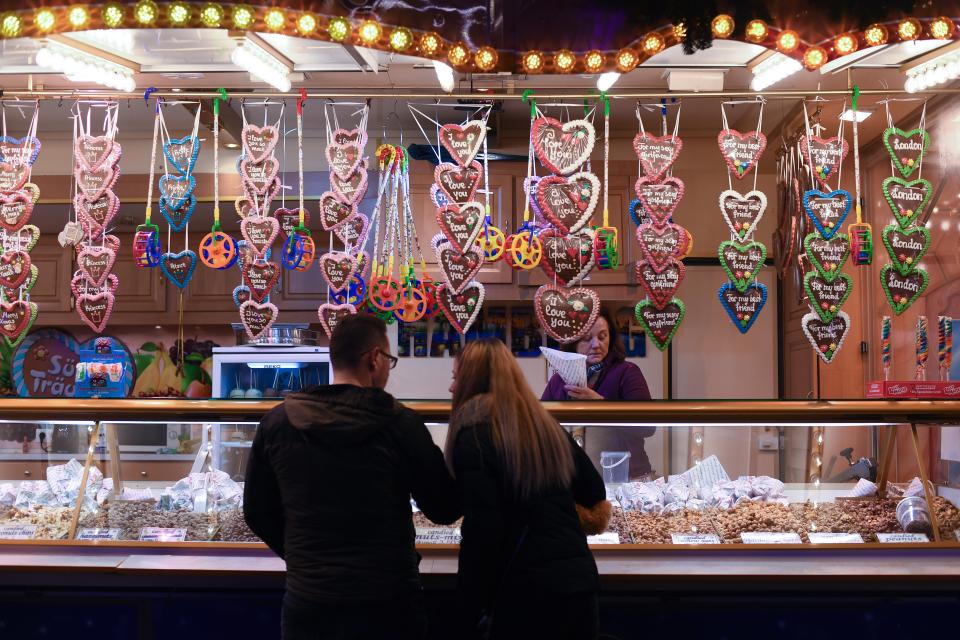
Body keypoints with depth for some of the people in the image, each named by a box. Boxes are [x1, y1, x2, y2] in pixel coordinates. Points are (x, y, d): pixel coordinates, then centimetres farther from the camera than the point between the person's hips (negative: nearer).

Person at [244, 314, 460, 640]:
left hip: (308, 600, 2)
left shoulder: (276, 422, -3)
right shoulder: (400, 423, -12)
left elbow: (257, 512, 6)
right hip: (388, 601, -2)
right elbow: (445, 511, -4)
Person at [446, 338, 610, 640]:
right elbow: (596, 494, 20)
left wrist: (474, 605, -9)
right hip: (581, 580, 7)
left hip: (525, 592, -7)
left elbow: (481, 528, -16)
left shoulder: (474, 436, -9)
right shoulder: (547, 425, 11)